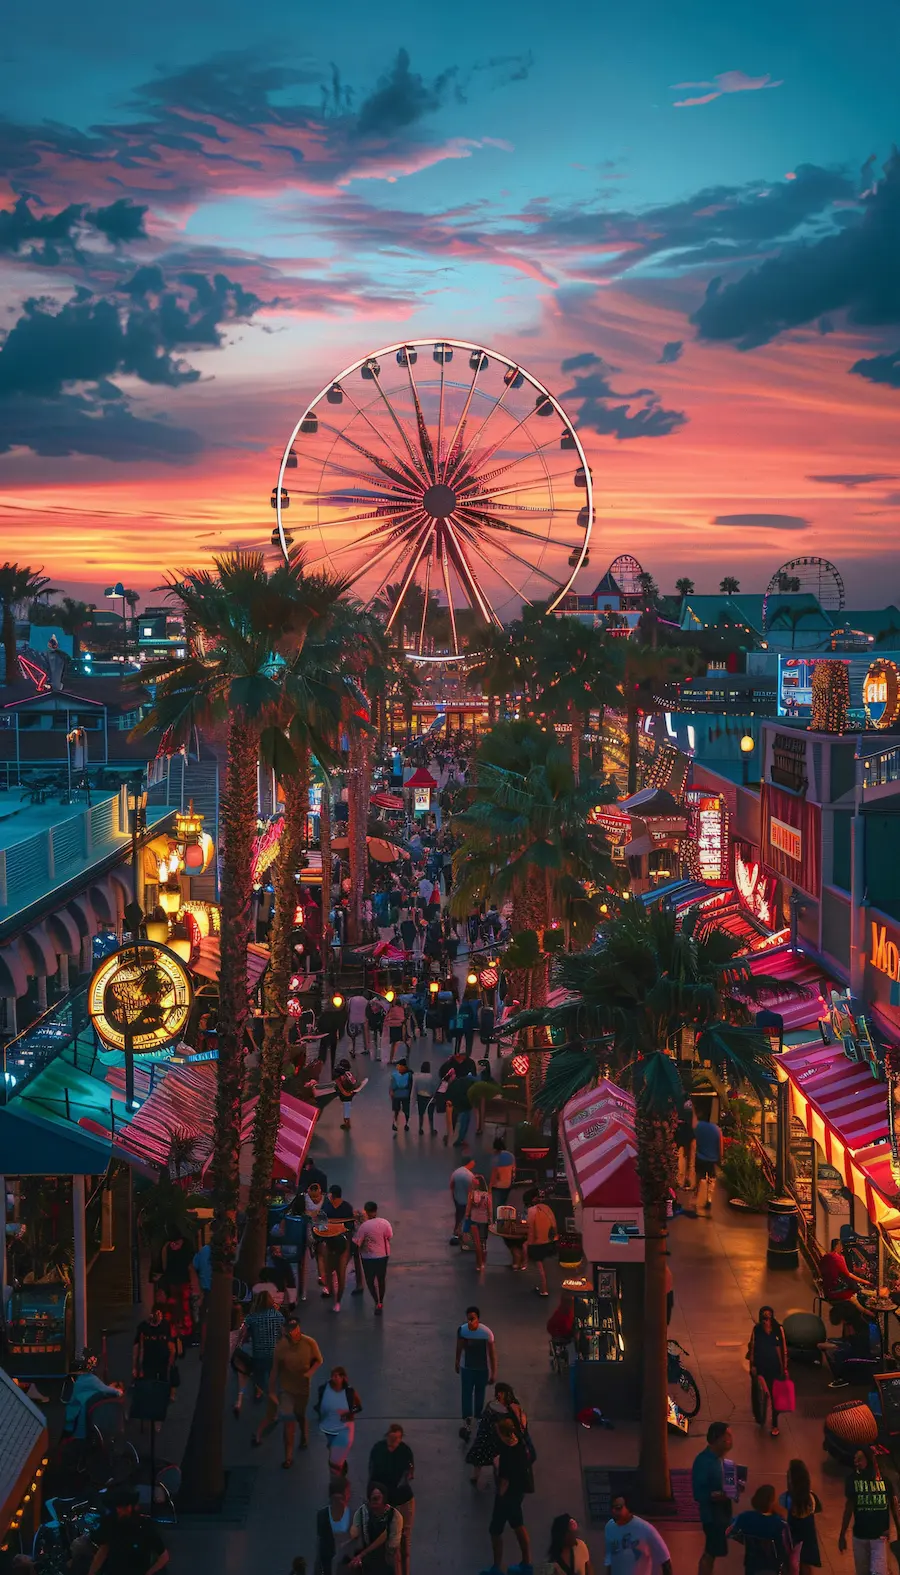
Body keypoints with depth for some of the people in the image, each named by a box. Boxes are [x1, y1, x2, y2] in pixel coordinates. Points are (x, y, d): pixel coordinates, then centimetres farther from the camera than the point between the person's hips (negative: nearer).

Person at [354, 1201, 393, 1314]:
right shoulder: (385, 1223, -11)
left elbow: (357, 1242, -18)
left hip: (368, 1257, -4)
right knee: (382, 1279, 20)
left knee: (370, 1280, 10)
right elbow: (390, 1237, 2)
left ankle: (377, 1302, -1)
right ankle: (381, 1301, 33)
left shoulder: (364, 1226, -23)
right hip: (383, 1255, 4)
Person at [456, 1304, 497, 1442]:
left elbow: (492, 1353, -18)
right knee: (466, 1394, -1)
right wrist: (457, 1363, 12)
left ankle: (478, 1416, 43)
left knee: (479, 1393, 20)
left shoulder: (486, 1332, -28)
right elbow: (459, 1347, -1)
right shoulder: (462, 1329, -19)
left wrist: (494, 1373, -13)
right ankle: (467, 1422, 5)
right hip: (466, 1368, 1)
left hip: (482, 1369, -1)